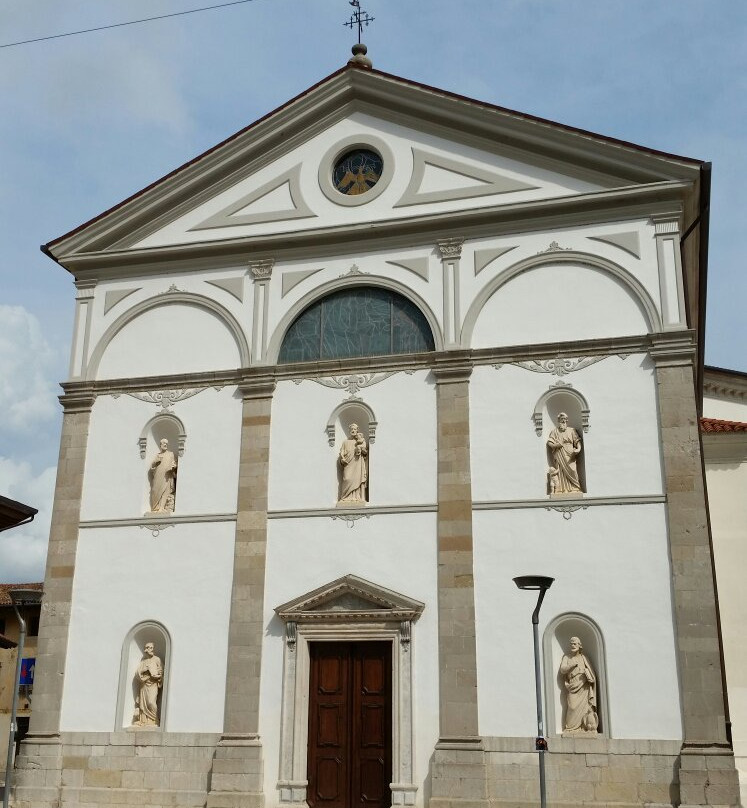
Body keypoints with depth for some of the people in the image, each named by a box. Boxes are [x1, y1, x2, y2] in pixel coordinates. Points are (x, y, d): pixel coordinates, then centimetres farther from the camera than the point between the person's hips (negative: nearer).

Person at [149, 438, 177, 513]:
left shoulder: (171, 454, 15)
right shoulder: (157, 455, 21)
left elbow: (175, 464, 6)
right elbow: (152, 466, 15)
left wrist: (173, 466, -17)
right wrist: (157, 461, -4)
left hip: (167, 478, -3)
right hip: (158, 478, 3)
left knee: (166, 492, -14)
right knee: (157, 492, -6)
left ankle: (166, 508, -19)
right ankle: (157, 508, -7)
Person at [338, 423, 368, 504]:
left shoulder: (361, 440, 14)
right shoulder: (346, 441, 18)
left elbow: (366, 452, 5)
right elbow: (342, 452, 12)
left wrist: (361, 448, -15)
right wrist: (342, 459, -7)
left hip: (358, 464, -1)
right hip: (348, 464, 1)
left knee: (358, 479, -12)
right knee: (348, 479, -13)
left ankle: (358, 497, -13)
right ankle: (348, 497, -15)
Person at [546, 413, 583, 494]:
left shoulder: (571, 431, 12)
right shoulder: (554, 432, 12)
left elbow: (577, 441, 4)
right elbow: (549, 443, 7)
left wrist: (578, 449, -15)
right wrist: (556, 445, -13)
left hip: (570, 457, 0)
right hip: (559, 458, 0)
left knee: (571, 473, -9)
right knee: (560, 473, -8)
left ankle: (574, 490, -10)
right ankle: (560, 490, -11)